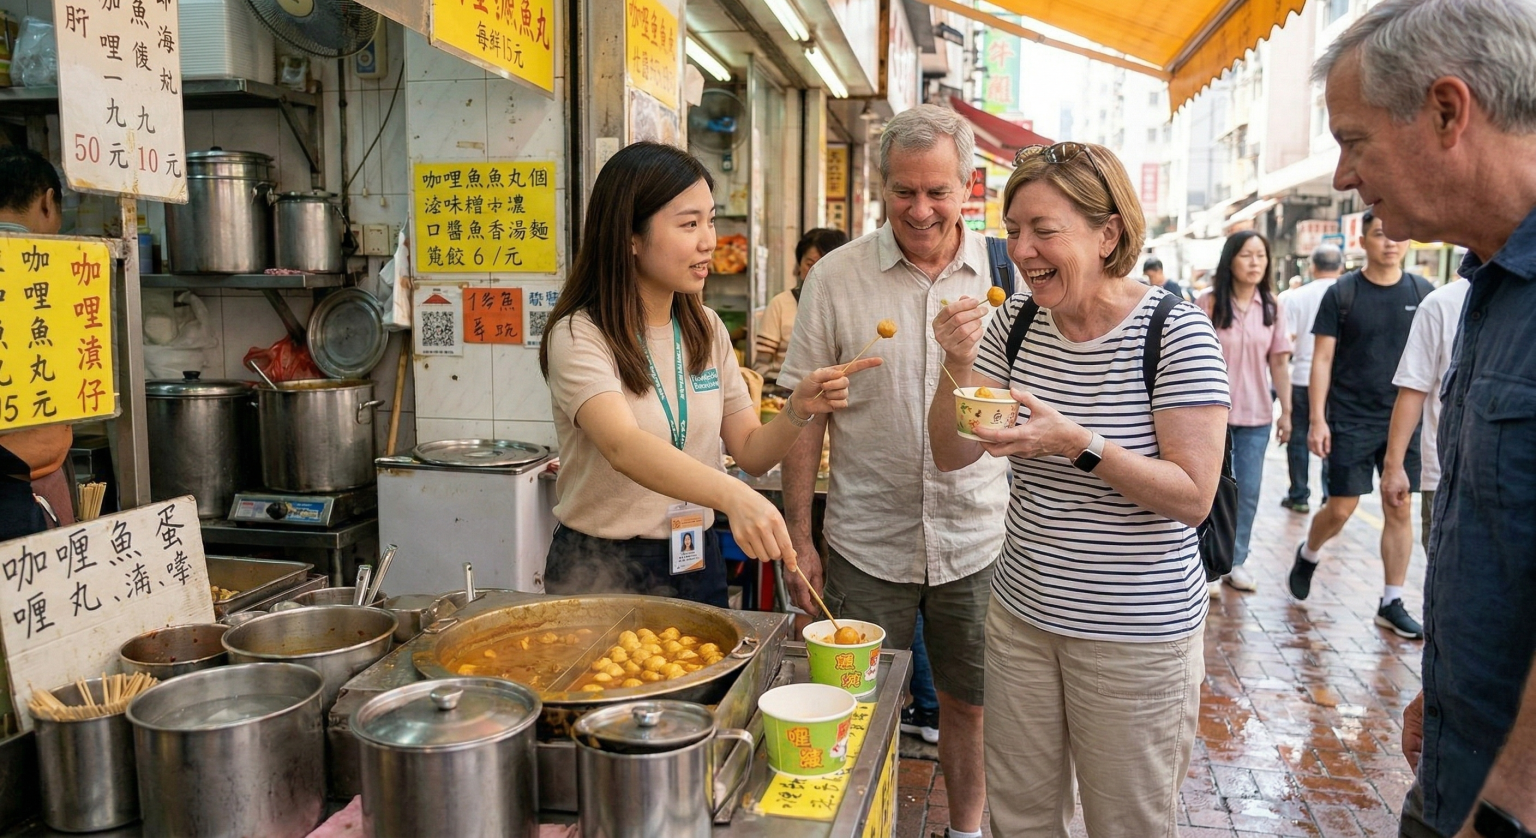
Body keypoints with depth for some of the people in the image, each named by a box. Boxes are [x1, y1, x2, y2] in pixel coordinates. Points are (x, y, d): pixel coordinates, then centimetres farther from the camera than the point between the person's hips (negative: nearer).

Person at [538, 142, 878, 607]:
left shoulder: (708, 330, 4)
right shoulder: (579, 336, -17)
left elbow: (751, 453, 3)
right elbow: (623, 447, -34)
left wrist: (798, 411, -17)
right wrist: (733, 495, -49)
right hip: (602, 569, -5)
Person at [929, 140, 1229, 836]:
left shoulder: (1175, 330, -15)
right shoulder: (1016, 321, 0)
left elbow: (1193, 497, -17)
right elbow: (952, 456, 1)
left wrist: (1075, 443, -29)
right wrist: (957, 368, -17)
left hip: (1135, 637, -4)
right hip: (1022, 614, 5)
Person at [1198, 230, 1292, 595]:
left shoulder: (1272, 306, 1)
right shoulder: (1210, 302, -8)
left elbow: (1279, 362, 4)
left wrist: (1286, 411, 4)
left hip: (1257, 415, 3)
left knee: (1248, 493, 10)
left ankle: (1235, 562, 25)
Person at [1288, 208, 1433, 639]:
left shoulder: (1422, 293, 4)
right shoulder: (1341, 293, -4)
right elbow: (1322, 359, -4)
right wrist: (1317, 419, -10)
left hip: (1403, 418, 3)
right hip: (1350, 420, -3)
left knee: (1399, 510, 5)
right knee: (1340, 510, -1)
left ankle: (1392, 603, 16)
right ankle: (1307, 555, 30)